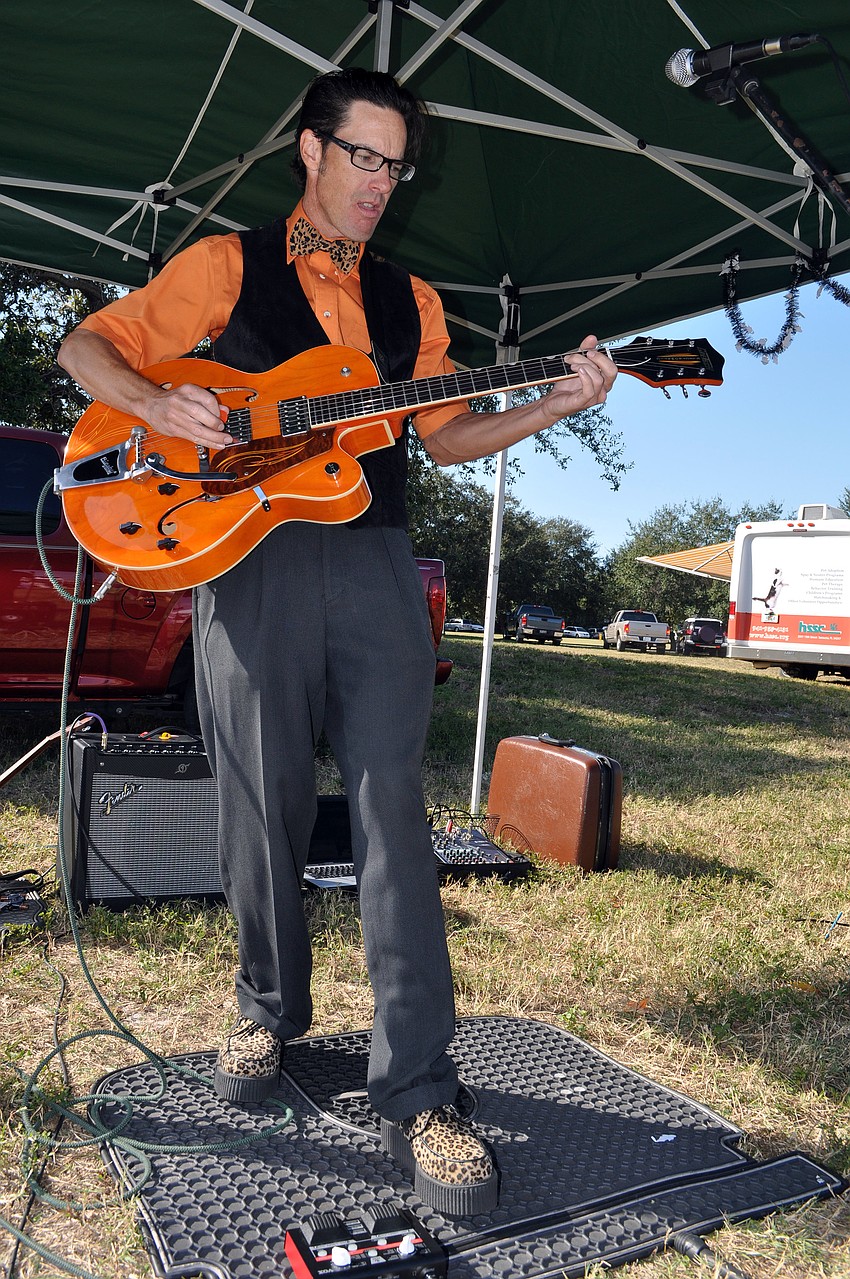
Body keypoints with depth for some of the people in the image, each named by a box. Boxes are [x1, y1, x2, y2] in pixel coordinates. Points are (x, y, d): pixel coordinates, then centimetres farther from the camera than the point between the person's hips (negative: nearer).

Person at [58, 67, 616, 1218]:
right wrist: (158, 402, -11)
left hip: (375, 566, 2)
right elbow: (91, 345, 10)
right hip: (249, 563, -1)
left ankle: (417, 1093, 0)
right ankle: (270, 1012, 29)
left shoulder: (411, 300, 22)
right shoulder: (226, 264, 13)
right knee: (265, 812, 4)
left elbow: (443, 435, 17)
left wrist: (559, 405, 4)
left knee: (392, 811, -6)